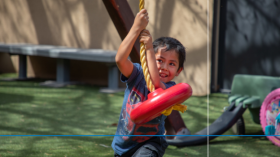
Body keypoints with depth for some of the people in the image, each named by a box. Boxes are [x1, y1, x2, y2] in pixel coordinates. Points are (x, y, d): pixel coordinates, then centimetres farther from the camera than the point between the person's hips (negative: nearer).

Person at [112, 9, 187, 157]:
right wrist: (136, 28, -36)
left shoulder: (170, 88, -16)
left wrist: (149, 49, -34)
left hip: (149, 143, -4)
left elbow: (155, 83, -39)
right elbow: (120, 59, -30)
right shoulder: (137, 75, -11)